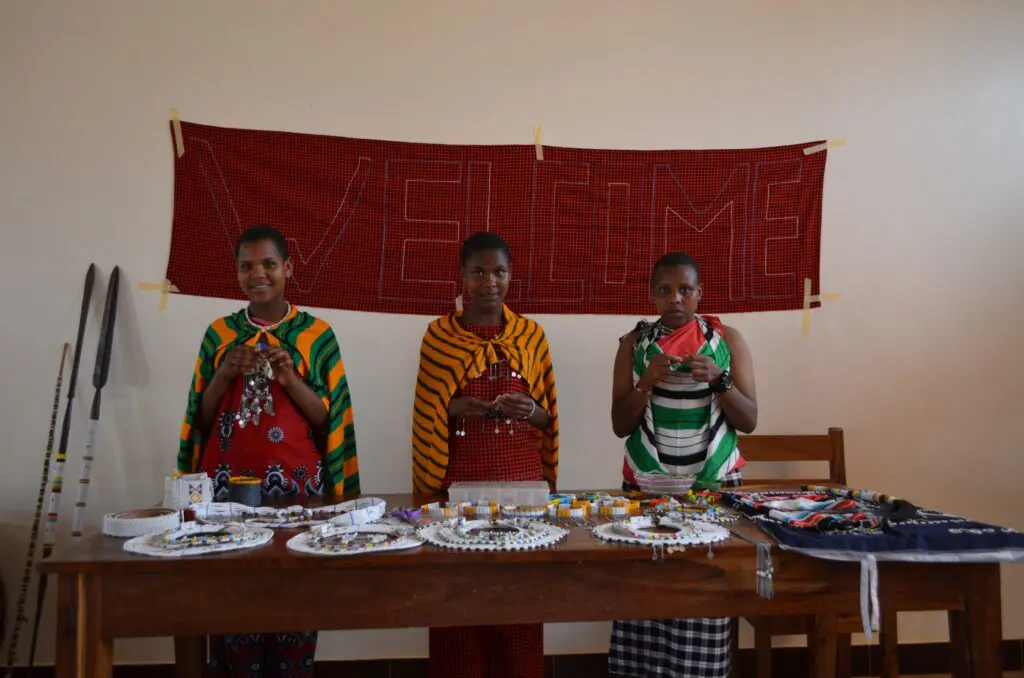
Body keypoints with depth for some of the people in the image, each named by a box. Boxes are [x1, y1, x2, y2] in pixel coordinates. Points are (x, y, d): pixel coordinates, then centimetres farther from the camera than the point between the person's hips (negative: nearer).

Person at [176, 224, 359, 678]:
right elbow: (201, 418, 7)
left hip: (295, 482, -1)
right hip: (229, 483, 2)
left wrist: (290, 378, -15)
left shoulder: (317, 334, 0)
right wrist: (225, 373, -9)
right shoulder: (219, 333, 6)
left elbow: (328, 418, -1)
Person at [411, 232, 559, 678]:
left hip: (522, 478, 1)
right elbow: (427, 415, 5)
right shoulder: (439, 334, 1)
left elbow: (548, 418, 9)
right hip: (460, 481, -1)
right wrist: (455, 408, -15)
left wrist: (529, 411, -12)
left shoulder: (532, 335, 6)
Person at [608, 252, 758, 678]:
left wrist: (719, 379, -15)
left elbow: (749, 421, 1)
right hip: (647, 484, 0)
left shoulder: (728, 340, 4)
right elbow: (620, 426, 1)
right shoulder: (635, 343, 4)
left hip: (713, 484, 0)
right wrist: (647, 381, -14)